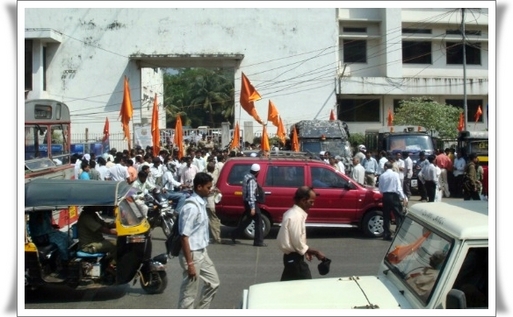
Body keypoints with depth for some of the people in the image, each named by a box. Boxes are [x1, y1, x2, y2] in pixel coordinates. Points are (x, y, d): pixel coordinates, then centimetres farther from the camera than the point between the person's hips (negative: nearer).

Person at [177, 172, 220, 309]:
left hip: (202, 252, 10)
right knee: (189, 294, 1)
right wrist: (190, 263, -23)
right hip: (192, 254, -10)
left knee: (213, 282, 20)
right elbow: (184, 237, -23)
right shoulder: (191, 207, -23)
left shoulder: (201, 203, 6)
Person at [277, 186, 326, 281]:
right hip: (294, 257, -10)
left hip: (290, 256, 10)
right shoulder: (296, 216, -22)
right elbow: (298, 243, -22)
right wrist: (316, 252, -14)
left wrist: (305, 251, 16)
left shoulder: (293, 213, 8)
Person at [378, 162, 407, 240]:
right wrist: (403, 198, -8)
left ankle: (386, 235, 12)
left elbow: (380, 189, 5)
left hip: (385, 196, 3)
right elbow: (399, 188, -10)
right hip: (394, 196, -3)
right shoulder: (395, 174, -5)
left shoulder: (382, 176, 2)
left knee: (386, 216, 9)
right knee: (399, 215, 1)